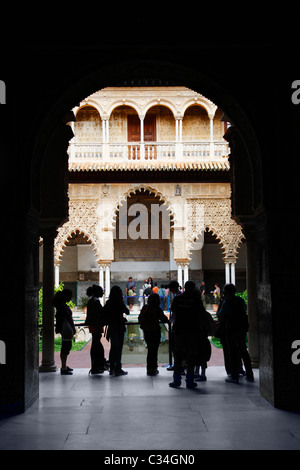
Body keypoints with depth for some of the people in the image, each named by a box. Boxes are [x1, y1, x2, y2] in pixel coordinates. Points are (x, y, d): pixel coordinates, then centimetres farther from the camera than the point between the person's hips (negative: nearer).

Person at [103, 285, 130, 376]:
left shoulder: (108, 303, 1)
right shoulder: (120, 303, -13)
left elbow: (104, 314, 6)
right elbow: (127, 312, -3)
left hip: (111, 327, 5)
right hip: (119, 328, -5)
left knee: (113, 347, 14)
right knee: (118, 348, -1)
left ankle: (112, 369, 19)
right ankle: (118, 369, 0)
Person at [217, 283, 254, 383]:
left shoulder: (226, 303, -14)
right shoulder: (240, 300, 4)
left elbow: (220, 315, -10)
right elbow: (245, 309, 19)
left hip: (231, 329, -6)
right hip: (242, 328, 6)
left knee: (233, 352, 1)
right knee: (243, 351, 16)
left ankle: (234, 376, 2)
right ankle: (249, 375, 19)